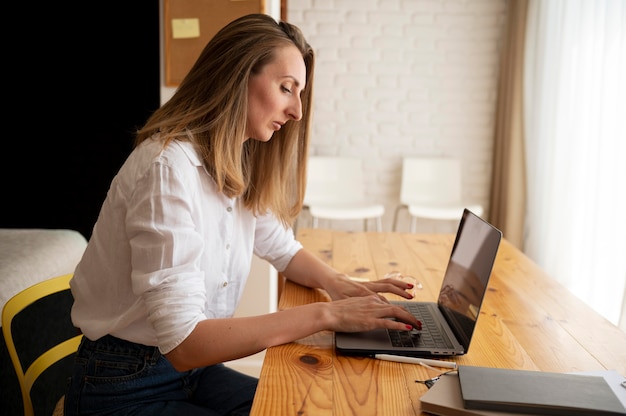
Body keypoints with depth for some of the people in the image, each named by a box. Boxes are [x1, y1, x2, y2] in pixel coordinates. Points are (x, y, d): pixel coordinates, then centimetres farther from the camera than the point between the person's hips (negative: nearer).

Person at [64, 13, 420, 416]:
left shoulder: (237, 169, 1)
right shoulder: (169, 168, -26)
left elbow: (284, 249, 15)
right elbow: (184, 343, -31)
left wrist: (337, 283, -7)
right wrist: (326, 314, -29)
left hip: (192, 371, 7)